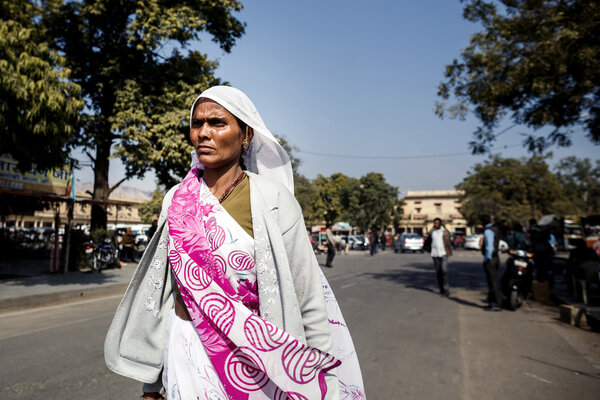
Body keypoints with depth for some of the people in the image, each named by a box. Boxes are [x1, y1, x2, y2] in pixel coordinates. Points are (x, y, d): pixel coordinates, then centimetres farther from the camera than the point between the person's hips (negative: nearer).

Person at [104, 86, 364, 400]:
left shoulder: (273, 201, -14)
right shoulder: (177, 200, -1)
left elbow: (309, 302, -11)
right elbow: (160, 291, 5)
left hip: (249, 356, -3)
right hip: (184, 353, 3)